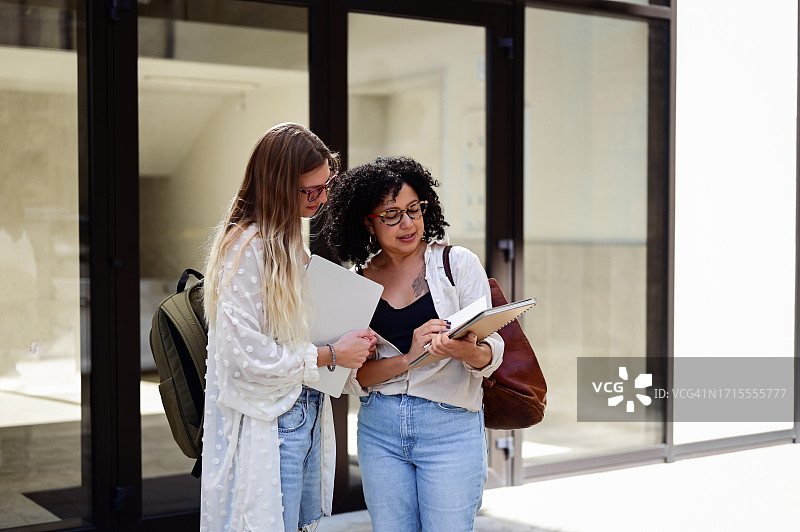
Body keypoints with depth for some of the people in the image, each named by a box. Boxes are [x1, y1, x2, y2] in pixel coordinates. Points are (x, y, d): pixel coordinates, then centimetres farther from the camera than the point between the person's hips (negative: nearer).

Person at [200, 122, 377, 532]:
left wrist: (348, 341, 6)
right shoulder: (246, 248, -18)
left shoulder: (287, 241, 12)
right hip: (267, 425, -9)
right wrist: (332, 355, -15)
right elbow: (246, 353, -21)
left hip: (305, 414, 9)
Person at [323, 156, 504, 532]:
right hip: (379, 426, 3)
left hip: (450, 425, -2)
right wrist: (407, 359, -18)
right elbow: (354, 379, 0)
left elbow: (492, 351, -5)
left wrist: (469, 352, -28)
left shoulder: (458, 263, -1)